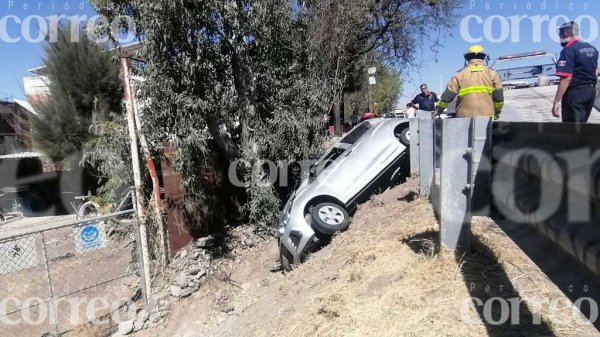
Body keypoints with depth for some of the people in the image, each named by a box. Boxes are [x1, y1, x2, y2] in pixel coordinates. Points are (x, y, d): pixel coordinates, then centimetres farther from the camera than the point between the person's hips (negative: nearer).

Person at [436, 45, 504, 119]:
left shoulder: (460, 74, 6)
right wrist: (497, 111, 21)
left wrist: (439, 109, 17)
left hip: (465, 117, 0)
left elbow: (447, 95, 4)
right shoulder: (491, 73, 8)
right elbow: (499, 96, 6)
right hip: (487, 116, 1)